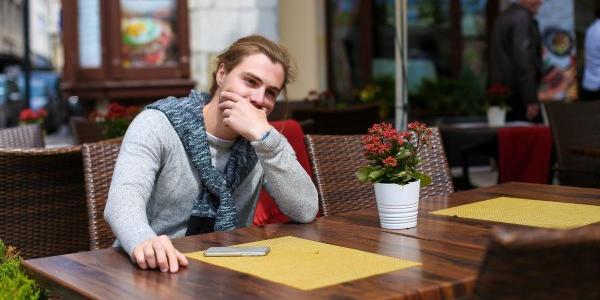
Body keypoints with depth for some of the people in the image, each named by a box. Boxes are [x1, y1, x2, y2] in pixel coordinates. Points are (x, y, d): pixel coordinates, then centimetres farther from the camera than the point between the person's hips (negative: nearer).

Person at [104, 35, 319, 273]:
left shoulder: (264, 140, 3)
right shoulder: (158, 125, -9)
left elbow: (306, 212, -10)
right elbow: (124, 197, -25)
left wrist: (263, 135, -19)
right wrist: (144, 241, -47)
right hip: (156, 270, -1)